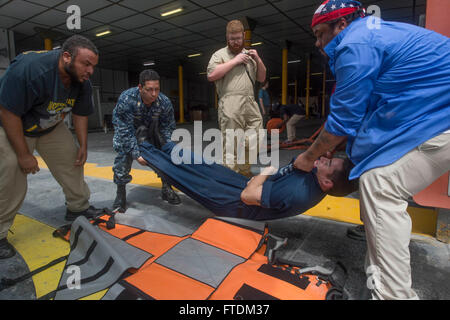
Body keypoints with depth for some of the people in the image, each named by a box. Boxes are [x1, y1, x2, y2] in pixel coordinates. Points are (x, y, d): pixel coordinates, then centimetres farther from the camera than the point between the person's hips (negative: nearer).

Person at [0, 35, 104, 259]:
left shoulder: (82, 82, -12)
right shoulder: (30, 68, -34)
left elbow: (80, 114, 2)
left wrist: (83, 146, 1)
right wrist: (23, 154, -26)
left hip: (51, 127, 7)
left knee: (72, 162, 4)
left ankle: (78, 208, 22)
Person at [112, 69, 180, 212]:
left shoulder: (164, 102, -28)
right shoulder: (126, 99, -38)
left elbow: (167, 128, -17)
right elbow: (126, 131, -35)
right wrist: (136, 154, -39)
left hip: (149, 129, 3)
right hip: (125, 128, -3)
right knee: (123, 157, -20)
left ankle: (166, 189, 10)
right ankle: (120, 194, -2)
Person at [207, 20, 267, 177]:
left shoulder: (249, 55, 25)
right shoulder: (220, 54, 8)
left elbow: (261, 78, 23)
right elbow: (211, 75, -9)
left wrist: (258, 60, 6)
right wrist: (235, 61, -7)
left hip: (251, 104, 6)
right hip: (230, 105, -5)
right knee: (231, 147, -7)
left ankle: (244, 171, 24)